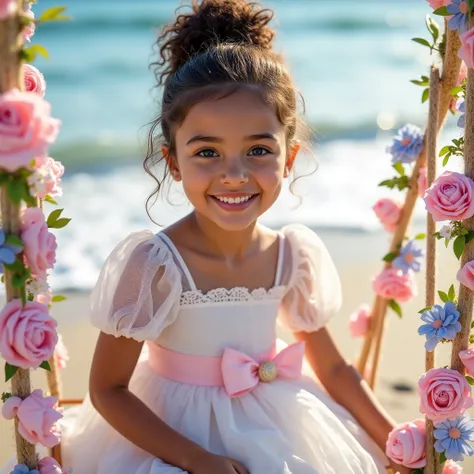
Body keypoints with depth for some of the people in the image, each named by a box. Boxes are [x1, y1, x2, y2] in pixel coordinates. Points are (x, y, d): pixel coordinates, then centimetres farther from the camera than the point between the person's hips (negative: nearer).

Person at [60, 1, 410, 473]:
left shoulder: (295, 256, -10)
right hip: (173, 435, -4)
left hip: (275, 431, 4)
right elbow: (107, 390, -16)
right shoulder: (153, 265, -23)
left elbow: (333, 369, 4)